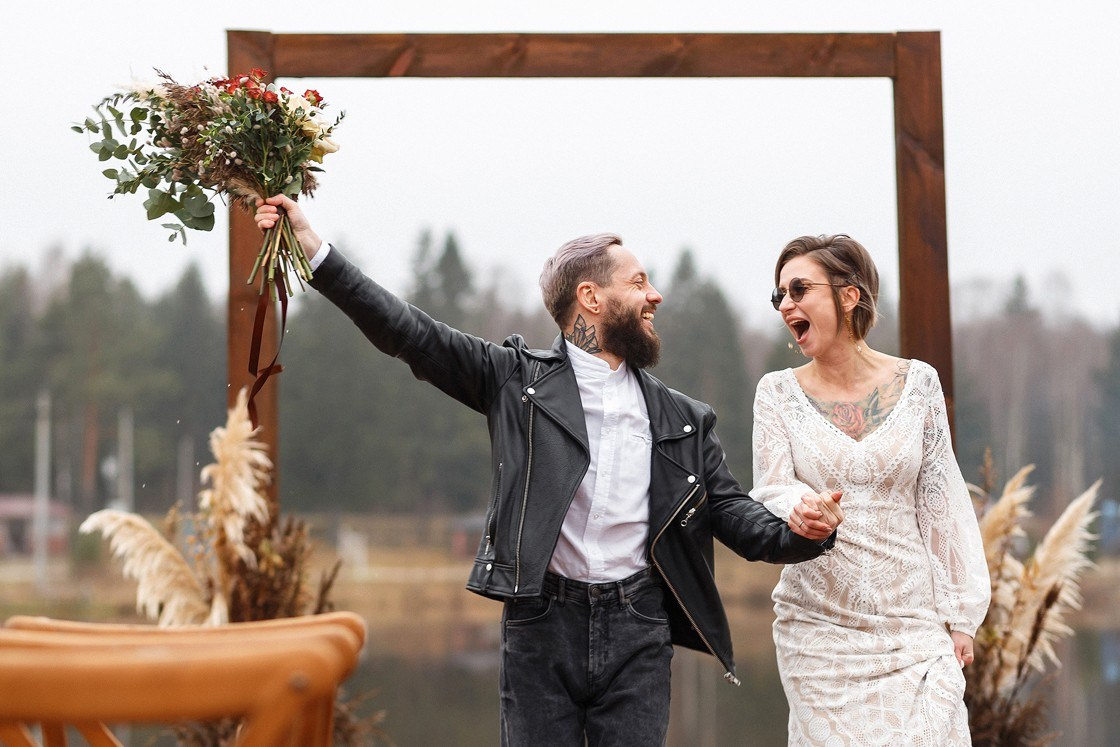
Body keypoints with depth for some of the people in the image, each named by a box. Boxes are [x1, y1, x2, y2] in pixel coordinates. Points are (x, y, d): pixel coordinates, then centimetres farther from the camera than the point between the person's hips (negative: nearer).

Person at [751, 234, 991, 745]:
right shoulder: (778, 392, 2)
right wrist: (799, 509, -28)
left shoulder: (917, 383, 1)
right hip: (819, 627, 0)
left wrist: (960, 615, 2)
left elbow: (941, 502, 3)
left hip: (913, 621, 0)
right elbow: (771, 492, -4)